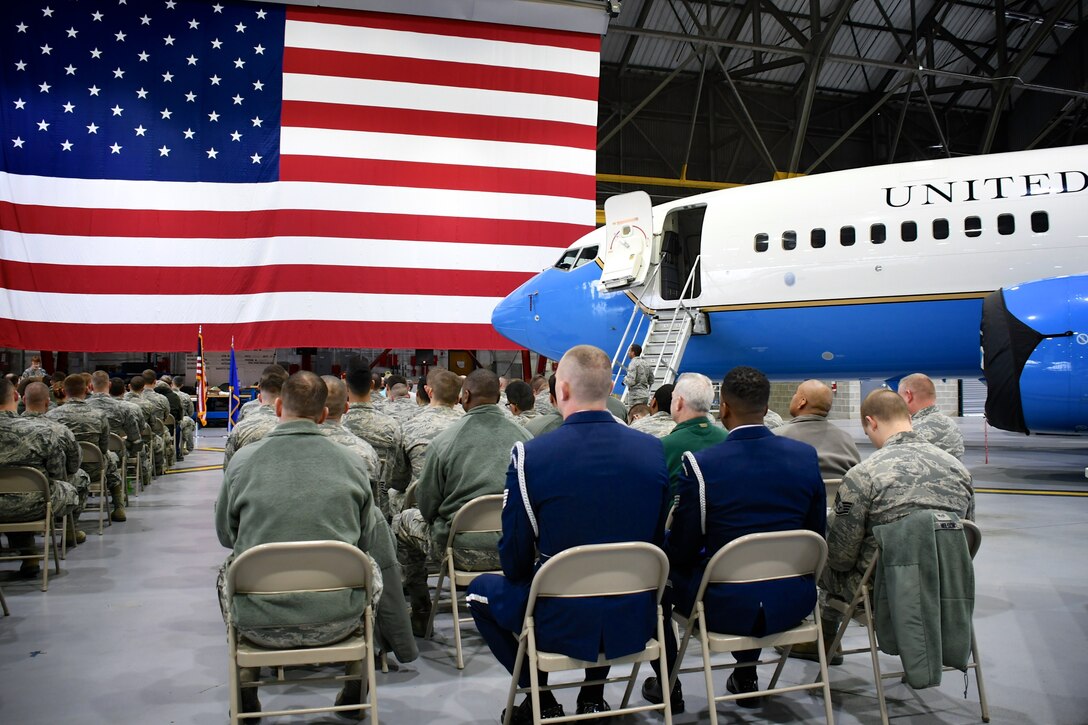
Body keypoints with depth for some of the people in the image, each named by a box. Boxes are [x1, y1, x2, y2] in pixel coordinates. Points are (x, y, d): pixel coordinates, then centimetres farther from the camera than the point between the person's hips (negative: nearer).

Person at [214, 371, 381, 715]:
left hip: (261, 626, 1)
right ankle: (355, 685, 40)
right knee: (370, 567, 32)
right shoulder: (353, 463, -5)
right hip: (337, 622, 0)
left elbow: (225, 535, 10)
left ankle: (246, 682, 41)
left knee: (227, 567, 32)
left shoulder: (242, 460, -6)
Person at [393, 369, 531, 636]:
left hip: (465, 551, -4)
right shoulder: (525, 437, -3)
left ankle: (420, 612, 30)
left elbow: (427, 505, -5)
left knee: (403, 521, 23)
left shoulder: (444, 440, -11)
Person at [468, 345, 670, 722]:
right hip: (634, 623, 4)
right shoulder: (654, 450, -8)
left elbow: (514, 560, -9)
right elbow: (657, 540, 5)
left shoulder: (529, 454, -18)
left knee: (481, 589, 26)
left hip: (559, 625, -3)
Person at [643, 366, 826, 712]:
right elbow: (816, 535, 5)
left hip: (726, 606, -4)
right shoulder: (807, 456, -5)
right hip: (793, 603, 5)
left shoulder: (699, 463, -19)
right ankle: (746, 676, 42)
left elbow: (682, 549, -11)